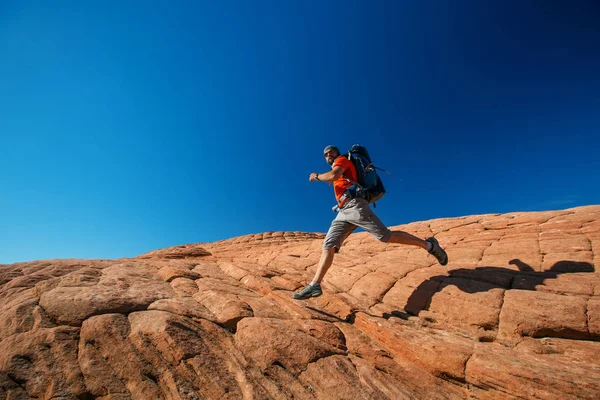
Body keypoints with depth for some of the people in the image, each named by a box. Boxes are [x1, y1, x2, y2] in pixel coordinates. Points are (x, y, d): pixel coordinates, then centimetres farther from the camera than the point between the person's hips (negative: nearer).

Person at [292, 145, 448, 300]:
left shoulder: (342, 159, 10)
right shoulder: (338, 171, 34)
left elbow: (333, 175, -12)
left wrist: (316, 176, 4)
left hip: (354, 205, -9)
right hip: (343, 212, 9)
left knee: (386, 236, -12)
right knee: (328, 245, -5)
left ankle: (429, 245, 5)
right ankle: (314, 285, -10)